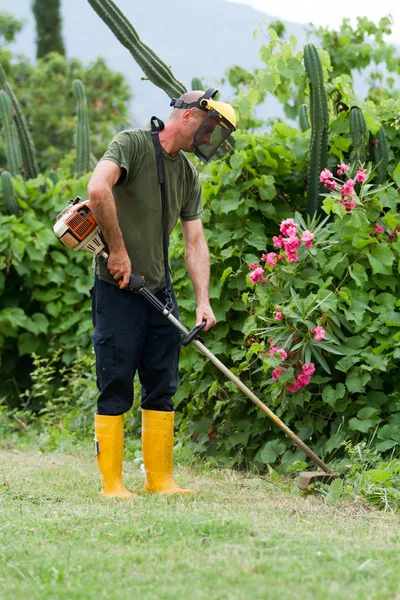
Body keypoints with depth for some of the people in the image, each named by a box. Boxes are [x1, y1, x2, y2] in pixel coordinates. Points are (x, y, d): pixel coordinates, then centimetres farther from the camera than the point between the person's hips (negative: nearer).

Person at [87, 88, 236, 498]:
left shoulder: (189, 175, 13)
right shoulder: (132, 144, -10)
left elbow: (195, 241, 10)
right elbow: (98, 189, -27)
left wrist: (203, 300, -1)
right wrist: (118, 249, -21)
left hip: (160, 292, 7)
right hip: (117, 291, -7)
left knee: (162, 388, 8)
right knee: (115, 389, -4)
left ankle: (160, 479, 15)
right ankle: (111, 483, 0)